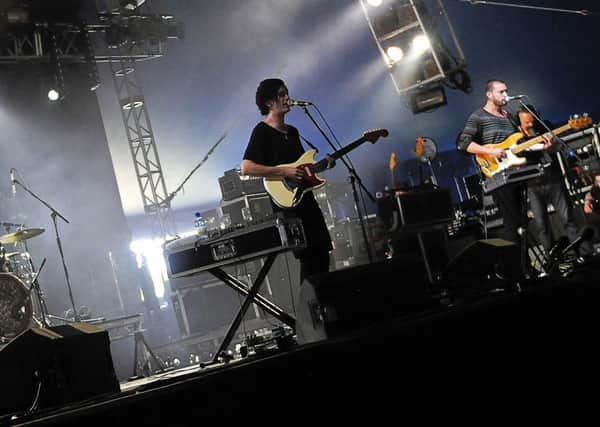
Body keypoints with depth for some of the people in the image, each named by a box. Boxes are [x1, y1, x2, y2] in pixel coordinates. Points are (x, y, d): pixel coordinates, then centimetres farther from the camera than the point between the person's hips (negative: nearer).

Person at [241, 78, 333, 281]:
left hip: (306, 198, 8)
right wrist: (284, 171, -23)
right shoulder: (262, 131, -8)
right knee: (309, 257, -10)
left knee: (322, 251, 9)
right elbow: (246, 168, -19)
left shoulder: (292, 132, 17)